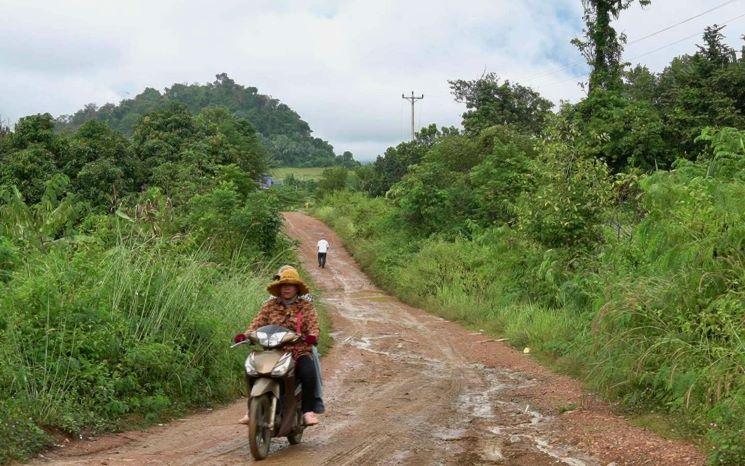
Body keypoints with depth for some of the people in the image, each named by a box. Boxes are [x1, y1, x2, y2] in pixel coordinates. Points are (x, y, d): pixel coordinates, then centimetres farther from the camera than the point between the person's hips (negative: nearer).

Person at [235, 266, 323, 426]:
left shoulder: (306, 307, 8)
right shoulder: (270, 305, 12)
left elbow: (314, 326, -4)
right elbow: (257, 323, 2)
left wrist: (312, 336, -28)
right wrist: (245, 335, -18)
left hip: (299, 352, -2)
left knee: (308, 372, -31)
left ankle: (308, 411, -20)